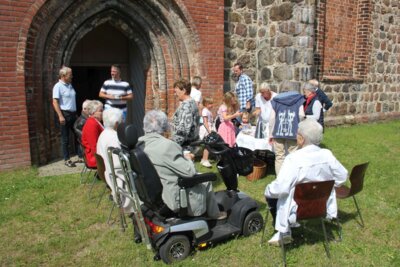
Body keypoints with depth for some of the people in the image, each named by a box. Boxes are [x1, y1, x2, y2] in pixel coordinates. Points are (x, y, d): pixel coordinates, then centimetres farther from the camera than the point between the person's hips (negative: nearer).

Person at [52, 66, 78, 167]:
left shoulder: (70, 85, 13)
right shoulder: (58, 86, -9)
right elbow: (55, 102, -14)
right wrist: (60, 116, -20)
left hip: (73, 114, 7)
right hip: (64, 114, -7)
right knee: (65, 139, 2)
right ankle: (67, 159, 13)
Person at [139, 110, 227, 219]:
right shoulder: (166, 145, -28)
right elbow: (189, 172, -24)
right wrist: (188, 159, -4)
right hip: (178, 200, -8)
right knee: (206, 182, 19)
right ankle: (215, 214, 36)